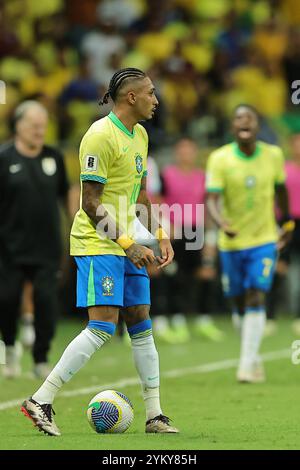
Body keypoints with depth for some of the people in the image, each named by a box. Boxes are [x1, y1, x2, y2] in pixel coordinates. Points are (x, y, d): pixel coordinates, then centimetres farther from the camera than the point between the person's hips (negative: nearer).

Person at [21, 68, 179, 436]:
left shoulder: (140, 135, 12)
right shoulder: (101, 136, -16)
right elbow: (91, 204, -17)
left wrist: (160, 236, 14)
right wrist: (128, 245, -20)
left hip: (128, 245, 9)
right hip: (98, 244, -9)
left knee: (141, 325, 7)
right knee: (102, 326, -15)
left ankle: (154, 415, 12)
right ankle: (40, 401, -10)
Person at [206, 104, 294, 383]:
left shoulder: (273, 155, -4)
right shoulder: (220, 159, -11)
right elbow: (212, 198, -20)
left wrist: (287, 221, 22)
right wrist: (221, 222, -39)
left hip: (264, 240, 0)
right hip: (231, 243, 0)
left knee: (256, 298, -14)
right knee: (240, 304, 9)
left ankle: (247, 364, -15)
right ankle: (253, 357, 29)